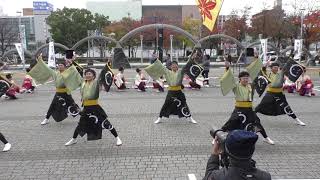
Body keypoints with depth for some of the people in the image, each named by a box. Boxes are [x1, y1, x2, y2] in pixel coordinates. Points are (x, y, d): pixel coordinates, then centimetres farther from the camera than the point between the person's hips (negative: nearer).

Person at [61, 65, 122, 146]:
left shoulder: (96, 82, -6)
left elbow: (102, 75, -15)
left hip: (95, 107, -5)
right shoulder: (82, 82, 7)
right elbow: (76, 73, 17)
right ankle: (73, 139, 43)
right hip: (86, 108, 5)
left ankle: (117, 138, 10)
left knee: (106, 123, -2)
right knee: (80, 124, 21)